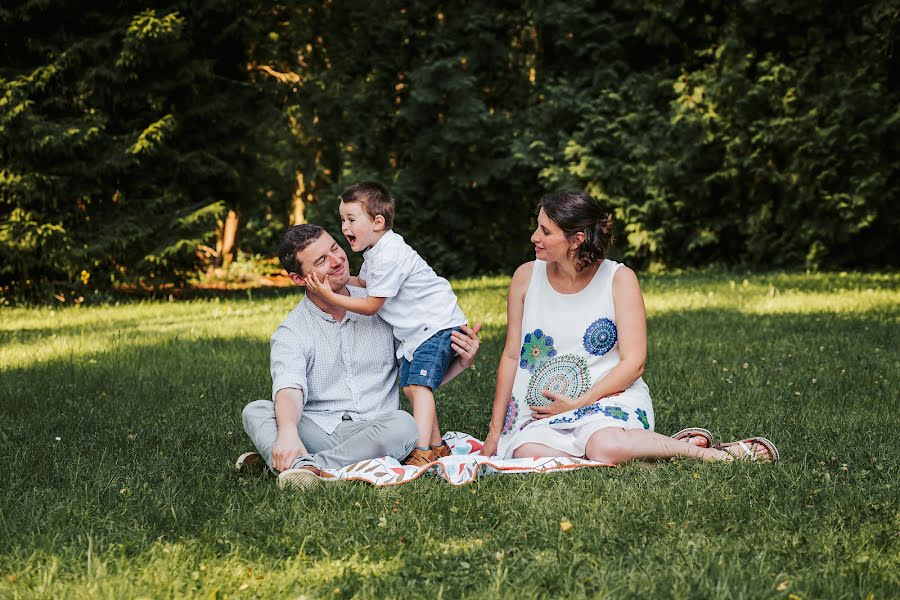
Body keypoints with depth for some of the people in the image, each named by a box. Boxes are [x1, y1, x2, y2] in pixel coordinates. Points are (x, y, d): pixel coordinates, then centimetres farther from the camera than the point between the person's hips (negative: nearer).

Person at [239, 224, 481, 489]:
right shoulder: (291, 333, 3)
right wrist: (287, 431, -41)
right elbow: (289, 389, -18)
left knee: (403, 424, -33)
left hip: (373, 435, 1)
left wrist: (461, 363, -6)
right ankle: (303, 467, -49)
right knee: (256, 411, -24)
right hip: (317, 432, 0)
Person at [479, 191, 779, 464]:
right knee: (527, 455, -33)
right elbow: (511, 356, 10)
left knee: (606, 447, -39)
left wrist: (578, 404, -14)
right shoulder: (527, 277, 5)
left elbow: (633, 363, -5)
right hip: (539, 412, 3)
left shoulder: (619, 279, -2)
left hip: (608, 398, -3)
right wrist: (494, 431, 7)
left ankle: (697, 449, -13)